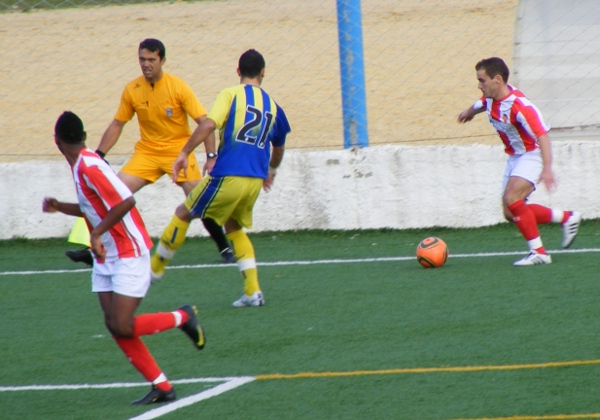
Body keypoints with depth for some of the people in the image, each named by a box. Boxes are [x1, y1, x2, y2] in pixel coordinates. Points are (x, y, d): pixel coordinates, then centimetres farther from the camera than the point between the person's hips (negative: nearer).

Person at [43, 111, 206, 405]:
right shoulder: (81, 165, 9)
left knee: (123, 326, -14)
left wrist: (97, 233, -26)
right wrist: (60, 207, 15)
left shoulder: (89, 166, -20)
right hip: (106, 258, 9)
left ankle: (183, 318, 9)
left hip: (129, 256, -9)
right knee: (114, 324, 0)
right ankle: (161, 387, 5)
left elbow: (126, 201, -29)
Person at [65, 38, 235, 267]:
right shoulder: (132, 90, -4)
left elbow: (204, 121, -15)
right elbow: (117, 125, 7)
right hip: (147, 151, 3)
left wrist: (211, 156, -24)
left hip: (178, 149, -3)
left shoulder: (178, 87, -14)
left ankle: (224, 248, 5)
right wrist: (97, 156, 2)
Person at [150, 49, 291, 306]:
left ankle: (154, 270, 24)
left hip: (228, 176, -5)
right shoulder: (272, 106, 15)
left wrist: (184, 154, -13)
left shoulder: (231, 95, 0)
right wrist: (270, 171, 50)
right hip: (255, 180, 5)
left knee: (183, 214, 15)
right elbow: (278, 149, 30)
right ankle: (253, 292, 15)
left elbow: (209, 124, -17)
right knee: (234, 227, 26)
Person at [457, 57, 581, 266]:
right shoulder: (490, 99, -4)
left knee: (512, 198, -27)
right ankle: (567, 218, 22)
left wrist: (547, 169, -46)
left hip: (532, 155, -9)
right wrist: (469, 112, 46)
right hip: (514, 157, 9)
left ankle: (538, 252, -17)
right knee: (511, 213, 5)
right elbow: (479, 106, 23)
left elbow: (542, 135, -35)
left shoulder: (519, 106, -30)